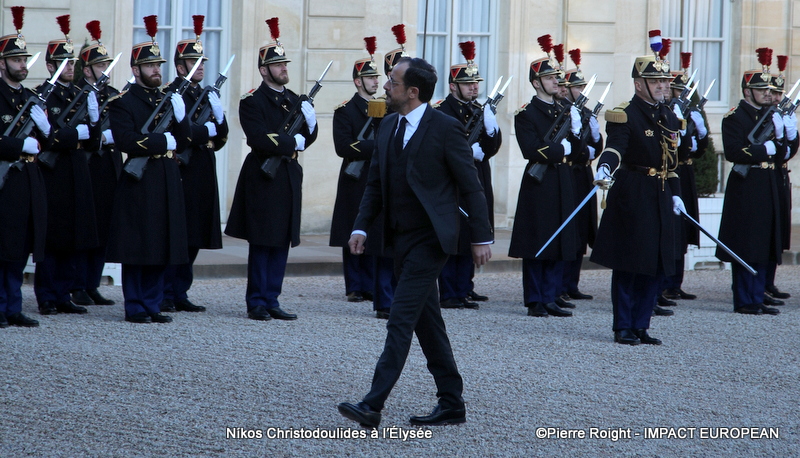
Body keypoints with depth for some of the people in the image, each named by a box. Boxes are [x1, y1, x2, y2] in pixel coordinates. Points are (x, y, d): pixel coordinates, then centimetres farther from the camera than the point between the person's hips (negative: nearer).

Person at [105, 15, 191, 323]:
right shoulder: (123, 102, -4)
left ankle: (152, 305, 13)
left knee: (162, 248, 7)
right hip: (138, 182, -6)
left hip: (167, 182, 6)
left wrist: (180, 116, -6)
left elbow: (183, 142, 11)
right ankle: (135, 308, 3)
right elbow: (126, 141, -17)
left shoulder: (169, 101, 16)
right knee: (137, 248, -3)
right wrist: (163, 141, -12)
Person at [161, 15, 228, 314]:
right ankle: (164, 296, 1)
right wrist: (207, 129, -10)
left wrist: (218, 116, -7)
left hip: (203, 176, 8)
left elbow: (220, 137, 11)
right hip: (181, 175, -8)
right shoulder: (170, 95, -7)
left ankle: (180, 295, 15)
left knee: (193, 241, 9)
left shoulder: (206, 95, 17)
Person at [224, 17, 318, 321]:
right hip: (263, 179, -7)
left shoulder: (294, 100, 15)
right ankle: (257, 304, 2)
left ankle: (271, 301, 12)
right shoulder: (252, 102, -7)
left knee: (281, 243, 7)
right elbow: (258, 139, -19)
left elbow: (306, 137, 14)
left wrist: (309, 122, -7)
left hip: (289, 178, 7)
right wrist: (292, 142, -11)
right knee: (262, 243, -4)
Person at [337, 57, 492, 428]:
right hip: (401, 239, 8)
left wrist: (482, 238, -9)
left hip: (430, 240, -8)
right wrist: (361, 227, 3)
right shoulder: (388, 127, 10)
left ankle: (373, 405, -17)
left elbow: (470, 187, -9)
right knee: (427, 323, 12)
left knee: (401, 319, -13)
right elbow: (375, 184, 15)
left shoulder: (445, 129, -11)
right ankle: (451, 404, 20)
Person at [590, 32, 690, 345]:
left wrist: (675, 193, 14)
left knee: (657, 266, 7)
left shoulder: (670, 117, 14)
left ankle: (641, 326, 14)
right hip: (632, 197, -7)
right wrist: (605, 167, -46)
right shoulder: (624, 116, -10)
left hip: (661, 198, 7)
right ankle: (623, 328, 4)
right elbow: (615, 148, -26)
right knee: (628, 265, -3)